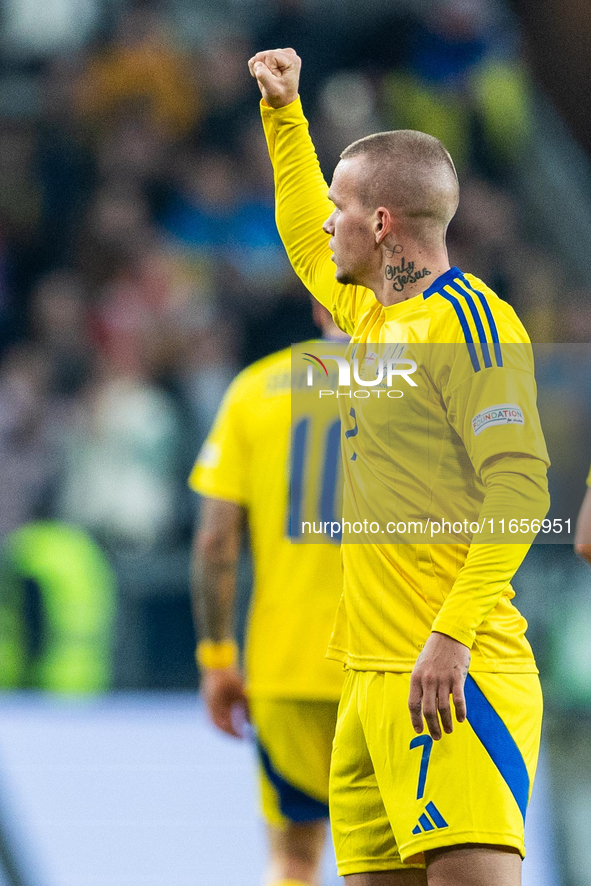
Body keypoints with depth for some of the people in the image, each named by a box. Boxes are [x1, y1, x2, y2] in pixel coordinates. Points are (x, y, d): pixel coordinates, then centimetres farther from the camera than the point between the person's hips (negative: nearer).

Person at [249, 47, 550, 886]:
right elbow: (306, 245, 41)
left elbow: (519, 488, -17)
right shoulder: (374, 314, 18)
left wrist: (452, 635, -23)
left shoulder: (467, 320, -9)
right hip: (373, 678, 9)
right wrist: (283, 110, 39)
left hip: (452, 676, -9)